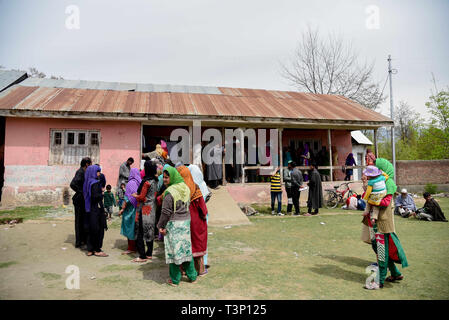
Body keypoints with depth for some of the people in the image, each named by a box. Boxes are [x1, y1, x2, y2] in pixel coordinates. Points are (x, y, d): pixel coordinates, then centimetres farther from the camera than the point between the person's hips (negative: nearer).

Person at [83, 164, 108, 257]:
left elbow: (86, 195, 15)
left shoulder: (88, 182, 10)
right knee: (98, 230, 1)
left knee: (91, 230, 13)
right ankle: (97, 250, 8)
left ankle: (90, 250, 19)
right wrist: (102, 193, -7)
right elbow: (96, 196, -25)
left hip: (90, 209, 9)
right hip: (96, 209, -9)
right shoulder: (95, 183, -17)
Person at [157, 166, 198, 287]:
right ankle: (192, 276, 25)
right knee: (187, 248, 16)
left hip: (173, 224, -6)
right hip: (186, 221, 6)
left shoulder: (169, 192, -18)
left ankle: (175, 279, 16)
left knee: (173, 250, 5)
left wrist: (160, 226, -4)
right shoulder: (186, 188, 3)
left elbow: (166, 212, -15)